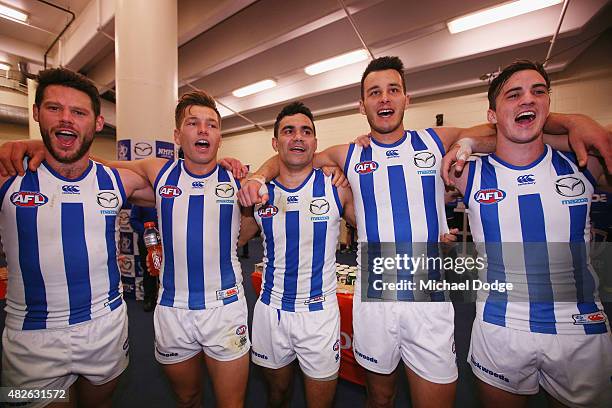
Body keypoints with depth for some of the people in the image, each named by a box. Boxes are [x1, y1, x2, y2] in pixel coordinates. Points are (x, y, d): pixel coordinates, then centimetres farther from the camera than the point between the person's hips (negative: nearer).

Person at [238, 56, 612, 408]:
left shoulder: (438, 141, 1)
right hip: (373, 299, 1)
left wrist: (572, 120, -11)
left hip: (432, 300, 0)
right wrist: (259, 177, -8)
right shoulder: (348, 156, 2)